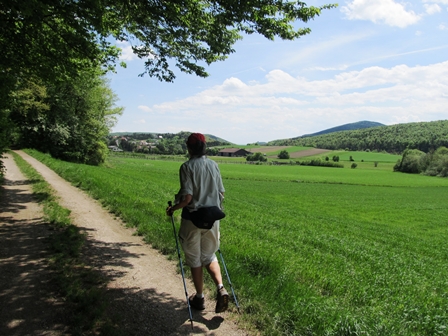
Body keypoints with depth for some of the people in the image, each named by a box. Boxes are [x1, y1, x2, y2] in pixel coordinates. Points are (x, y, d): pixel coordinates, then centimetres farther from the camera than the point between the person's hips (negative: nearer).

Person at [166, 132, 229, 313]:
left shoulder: (187, 166, -13)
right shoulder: (214, 165, 3)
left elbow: (187, 197, -20)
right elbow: (221, 193, 6)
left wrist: (172, 209, -3)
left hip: (192, 218, -4)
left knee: (194, 259, 12)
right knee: (209, 256, 19)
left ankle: (199, 298, 23)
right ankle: (220, 288, 0)